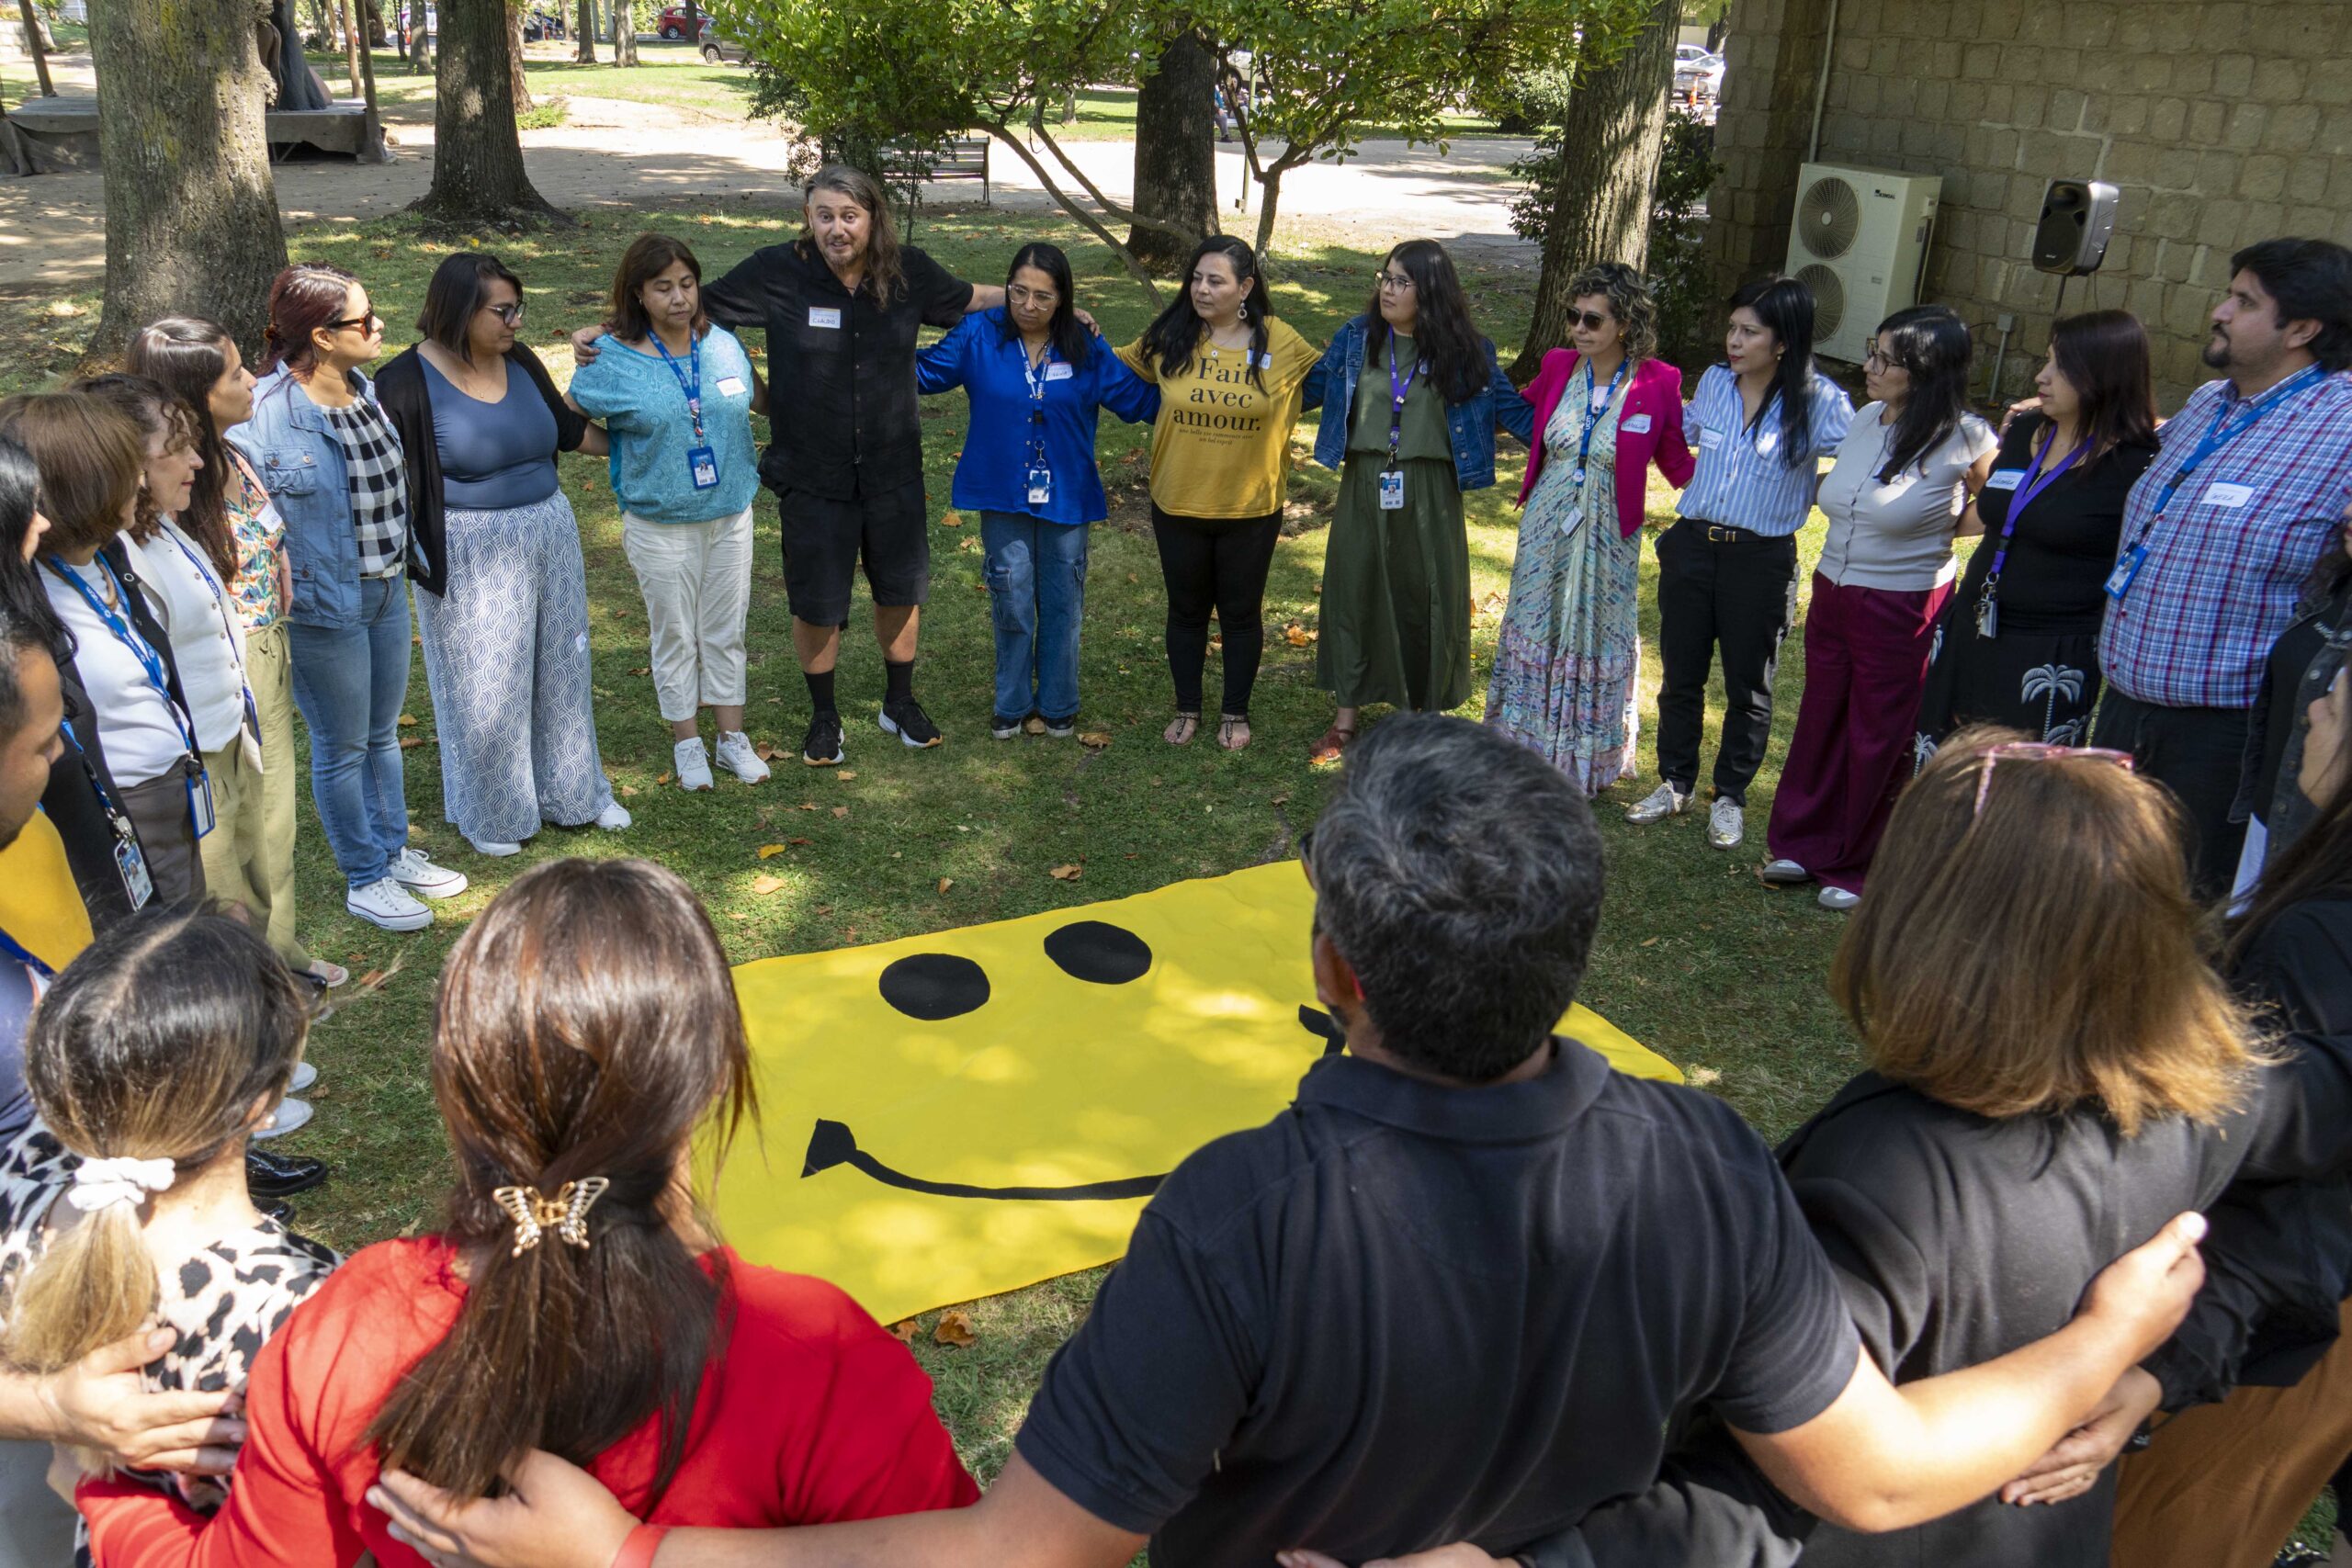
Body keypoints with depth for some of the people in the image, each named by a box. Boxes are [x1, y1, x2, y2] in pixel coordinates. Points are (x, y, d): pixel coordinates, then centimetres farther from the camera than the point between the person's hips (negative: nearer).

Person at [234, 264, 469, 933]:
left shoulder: (364, 388, 1)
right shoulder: (265, 413, -22)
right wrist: (281, 581, -20)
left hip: (386, 587, 7)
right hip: (325, 603, -7)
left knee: (383, 733, 21)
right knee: (343, 748, 9)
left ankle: (394, 851, 38)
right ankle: (364, 880, 25)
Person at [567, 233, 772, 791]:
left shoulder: (723, 343, -3)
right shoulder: (614, 359, -12)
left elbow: (764, 400, 14)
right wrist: (628, 451, -4)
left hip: (731, 515, 3)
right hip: (660, 528, -3)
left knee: (726, 631, 14)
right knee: (676, 636, 11)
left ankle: (733, 738, 28)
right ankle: (687, 744, 26)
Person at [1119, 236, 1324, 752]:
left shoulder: (1280, 341, -8)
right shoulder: (1170, 336, -6)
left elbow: (1325, 377, 8)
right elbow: (1121, 373, 10)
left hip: (1251, 507, -1)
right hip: (1178, 503, 1)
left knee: (1241, 612, 14)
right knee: (1186, 610, 16)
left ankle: (1236, 712, 32)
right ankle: (1187, 708, 34)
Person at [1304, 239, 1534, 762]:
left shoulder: (1463, 351, -3)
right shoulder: (1357, 337, 2)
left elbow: (1510, 407, 0)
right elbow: (1313, 385, 12)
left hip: (1429, 495, -2)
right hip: (1363, 488, 2)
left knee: (1427, 599, 6)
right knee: (1354, 592, 9)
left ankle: (1428, 715, 24)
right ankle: (1346, 718, 24)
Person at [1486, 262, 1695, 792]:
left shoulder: (1658, 383, -13)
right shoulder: (1558, 367, -3)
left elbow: (1676, 461, -1)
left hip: (1608, 536, -3)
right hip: (1546, 528, 3)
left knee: (1596, 639, 10)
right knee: (1533, 630, 11)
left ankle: (1586, 756, 29)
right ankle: (1527, 747, 29)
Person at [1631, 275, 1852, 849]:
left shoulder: (1818, 401, -12)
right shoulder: (1714, 382, 2)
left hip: (1760, 559, -4)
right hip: (1692, 544, 4)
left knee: (1748, 687, 10)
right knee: (1680, 673, 14)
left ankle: (1730, 795, 27)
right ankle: (1675, 781, 31)